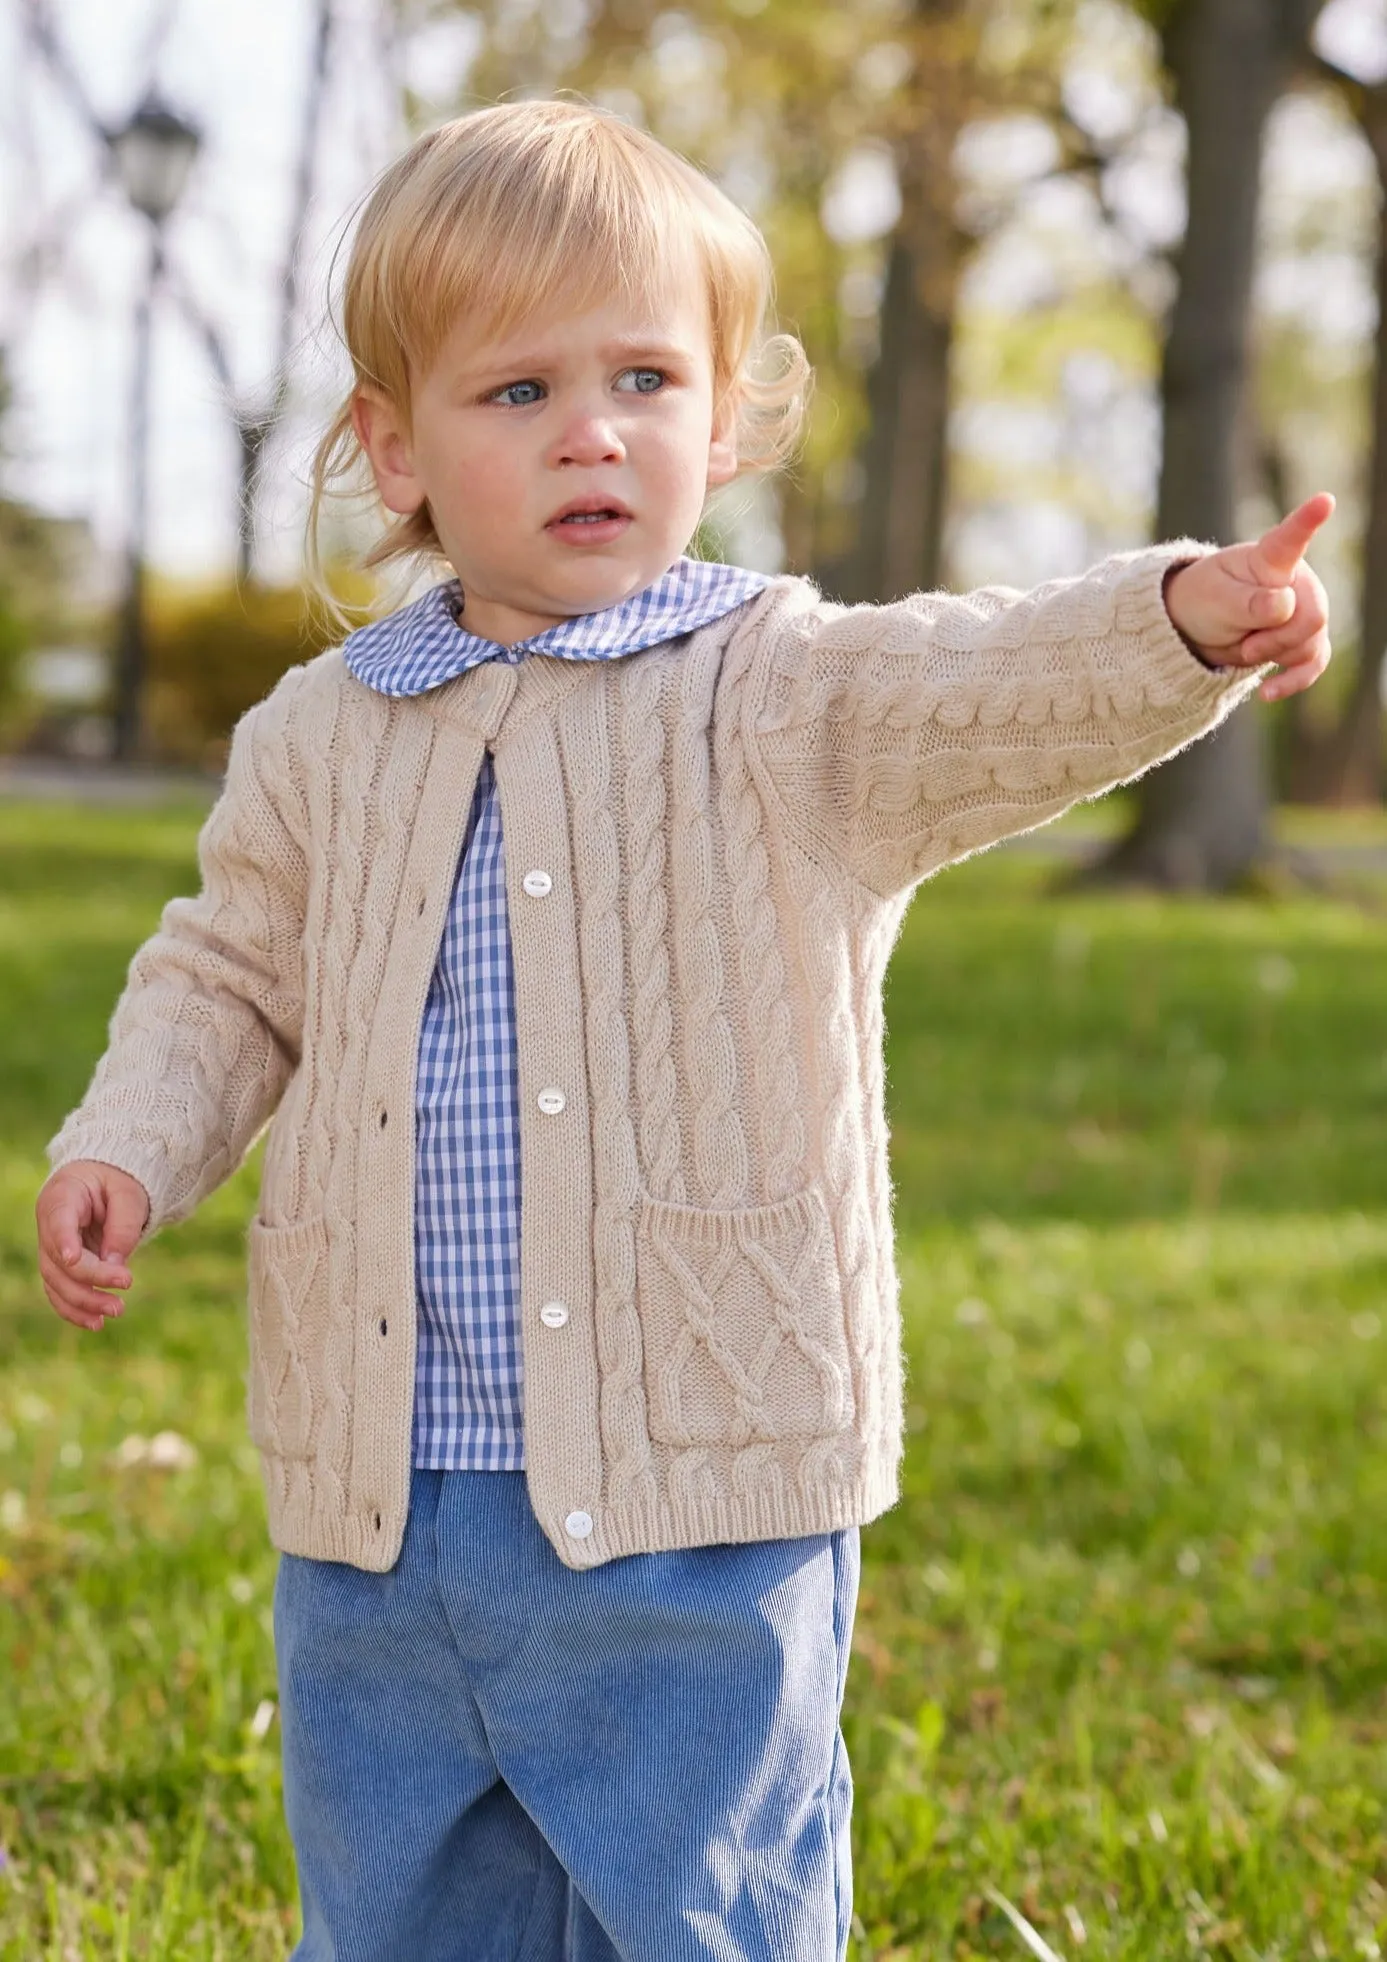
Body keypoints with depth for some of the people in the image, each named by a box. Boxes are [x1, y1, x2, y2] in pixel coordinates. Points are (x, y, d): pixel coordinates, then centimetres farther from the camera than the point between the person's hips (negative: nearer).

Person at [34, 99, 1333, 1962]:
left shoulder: (790, 705, -6)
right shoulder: (320, 738, 6)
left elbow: (988, 690, -24)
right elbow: (228, 983, 18)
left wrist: (1183, 621, -44)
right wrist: (126, 1147, 1)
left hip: (693, 1500, -4)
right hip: (373, 1500, 4)